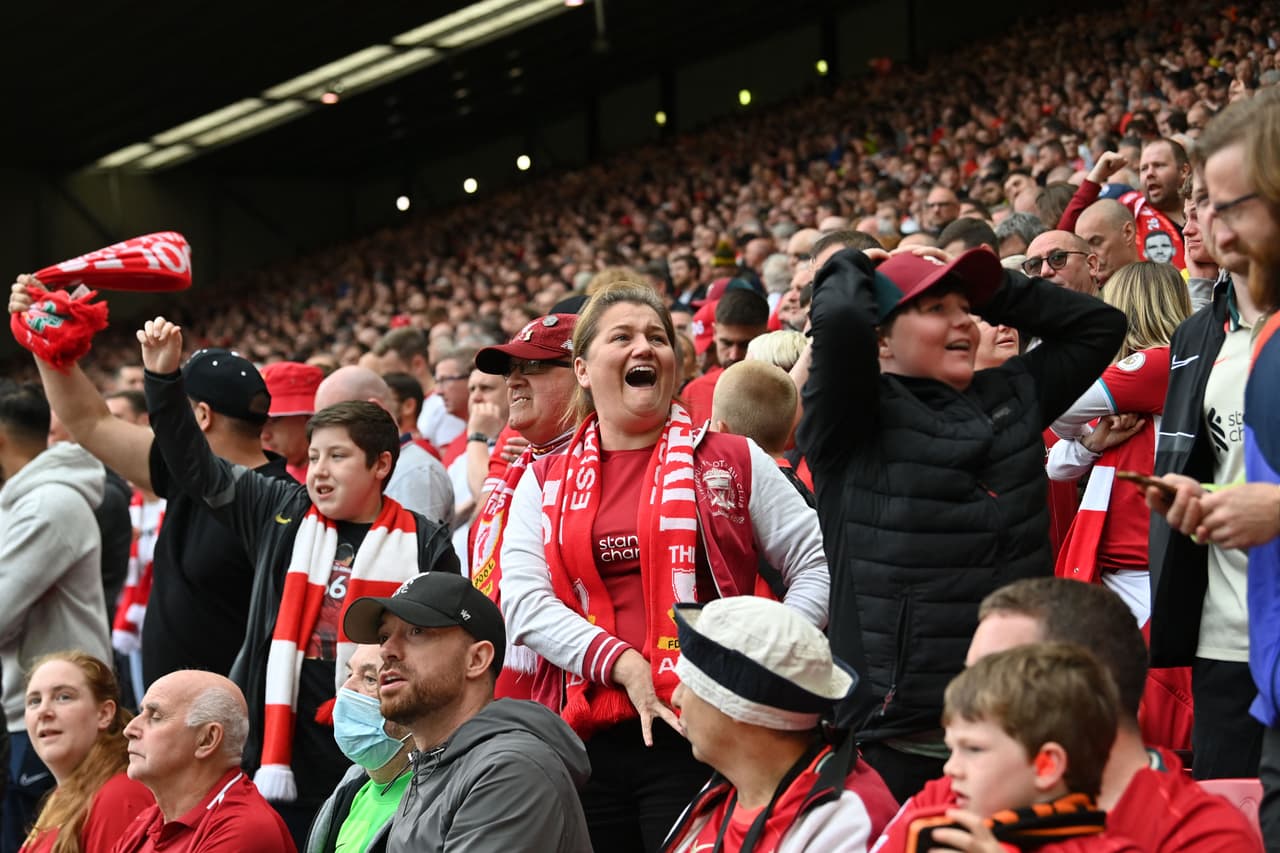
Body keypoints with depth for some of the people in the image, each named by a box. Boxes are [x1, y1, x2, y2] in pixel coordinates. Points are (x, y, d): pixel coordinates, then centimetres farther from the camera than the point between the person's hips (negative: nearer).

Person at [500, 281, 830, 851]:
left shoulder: (733, 462, 9)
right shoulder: (545, 482, 13)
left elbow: (815, 565, 7)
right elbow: (524, 601, 1)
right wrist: (622, 665, -12)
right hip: (584, 738, 2)